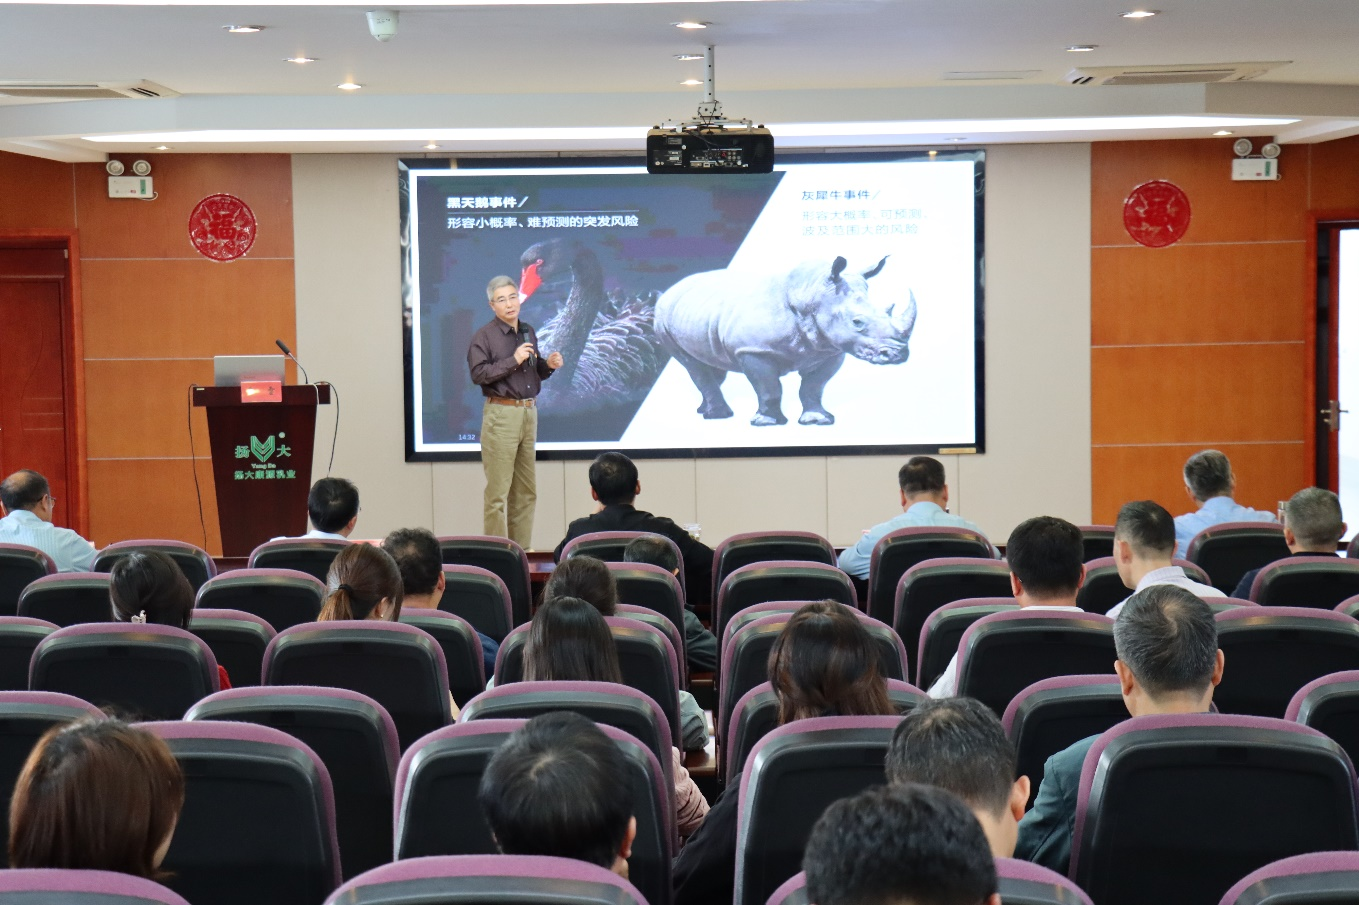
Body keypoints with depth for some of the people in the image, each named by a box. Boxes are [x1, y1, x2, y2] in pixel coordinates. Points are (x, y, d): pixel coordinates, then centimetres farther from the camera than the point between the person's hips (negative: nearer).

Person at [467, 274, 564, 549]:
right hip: (501, 413, -7)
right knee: (498, 491, -7)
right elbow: (478, 374, -15)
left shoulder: (529, 332, 15)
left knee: (526, 490, 8)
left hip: (529, 413, 7)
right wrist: (513, 360, -19)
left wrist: (548, 365, 3)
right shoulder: (483, 336, -5)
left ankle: (521, 550, 15)